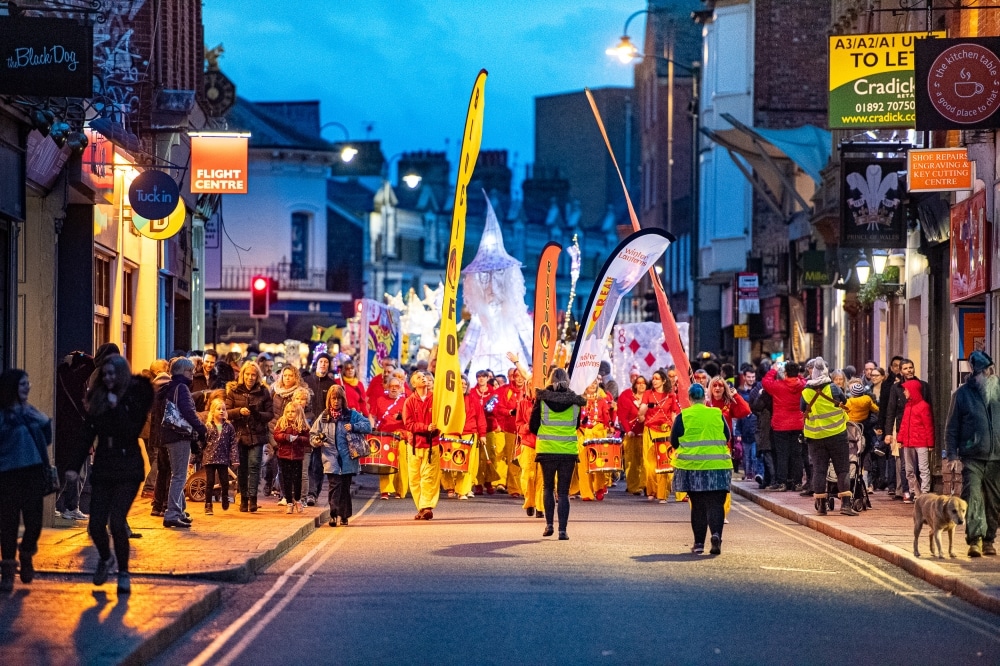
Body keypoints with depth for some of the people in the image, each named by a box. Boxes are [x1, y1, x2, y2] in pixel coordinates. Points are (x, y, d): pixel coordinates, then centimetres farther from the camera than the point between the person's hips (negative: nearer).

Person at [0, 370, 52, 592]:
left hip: (33, 473, 5)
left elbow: (46, 441, 18)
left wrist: (46, 423, 1)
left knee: (34, 522, 3)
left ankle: (26, 557, 30)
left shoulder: (31, 412, 12)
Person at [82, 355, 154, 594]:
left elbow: (132, 431, -14)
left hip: (128, 469, -4)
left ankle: (124, 573, 1)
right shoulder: (98, 399, 9)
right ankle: (105, 558, 29)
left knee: (116, 521, -15)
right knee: (96, 524, -2)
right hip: (102, 468, 4)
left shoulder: (135, 398, -4)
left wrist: (116, 407, -18)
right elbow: (88, 434, 9)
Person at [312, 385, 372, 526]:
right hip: (331, 459, -1)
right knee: (335, 485, -13)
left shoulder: (352, 414, 6)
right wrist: (316, 441, -12)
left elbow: (368, 426, 2)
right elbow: (313, 435, 10)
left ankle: (344, 516, 14)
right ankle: (334, 514, -18)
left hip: (348, 459, 1)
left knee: (345, 488, 6)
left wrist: (353, 427, -13)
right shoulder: (323, 417, 8)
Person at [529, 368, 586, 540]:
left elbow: (533, 427, 2)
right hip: (568, 450, 0)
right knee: (563, 491, 4)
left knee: (548, 487, 18)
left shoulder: (541, 398, -2)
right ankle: (562, 530, -3)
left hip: (546, 449, 0)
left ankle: (549, 524, 11)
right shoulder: (575, 401, 1)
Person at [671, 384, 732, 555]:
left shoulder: (683, 416, -2)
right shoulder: (717, 414, 3)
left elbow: (674, 441, 2)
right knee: (715, 503, 1)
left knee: (697, 505, 9)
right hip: (717, 465, 0)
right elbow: (727, 437, 13)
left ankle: (699, 543, 9)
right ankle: (716, 533, -23)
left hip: (692, 466, 0)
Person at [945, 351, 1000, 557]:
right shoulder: (963, 393, 2)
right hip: (973, 457, -3)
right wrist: (952, 452, -3)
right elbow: (952, 426, 4)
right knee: (972, 497, -13)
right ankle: (975, 540, -17)